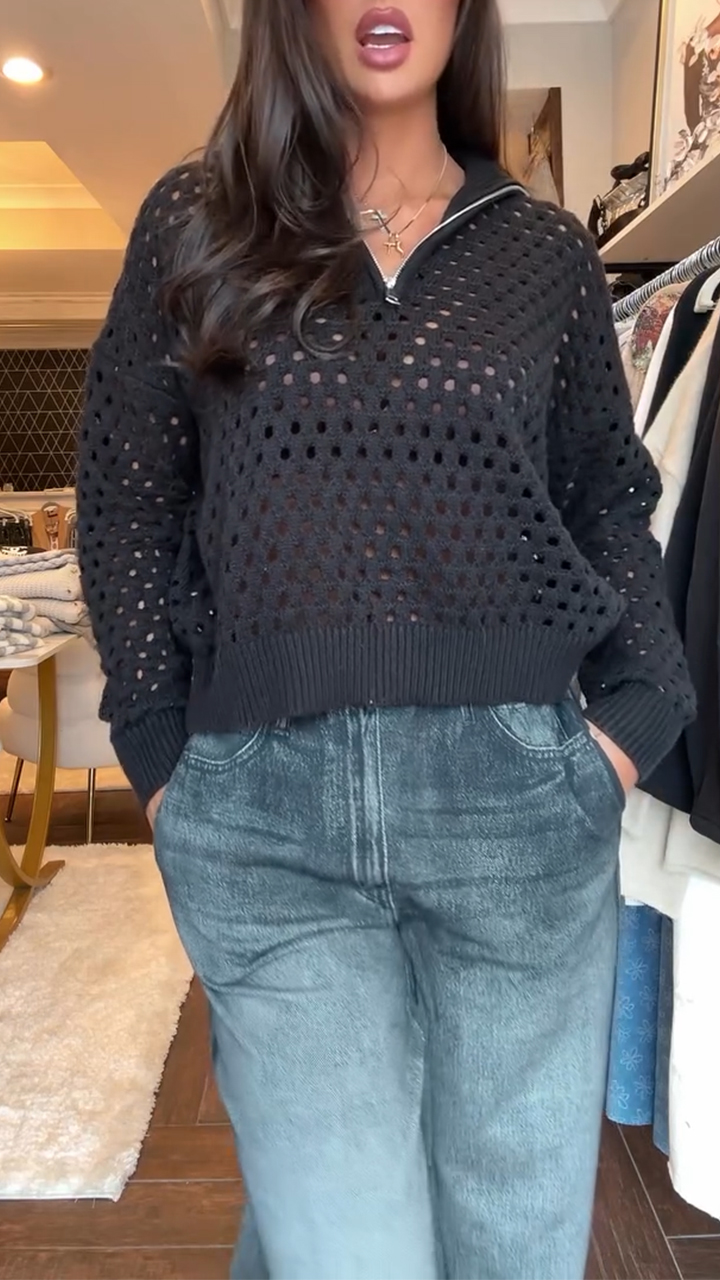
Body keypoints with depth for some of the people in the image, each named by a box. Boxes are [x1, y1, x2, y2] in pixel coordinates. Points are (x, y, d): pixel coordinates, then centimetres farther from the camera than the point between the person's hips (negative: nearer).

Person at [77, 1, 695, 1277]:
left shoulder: (546, 253, 11)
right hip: (264, 811, -1)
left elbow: (612, 506, 15)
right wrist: (161, 754, 2)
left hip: (517, 797, 2)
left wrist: (637, 716, 2)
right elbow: (125, 505, 8)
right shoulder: (194, 227, 8)